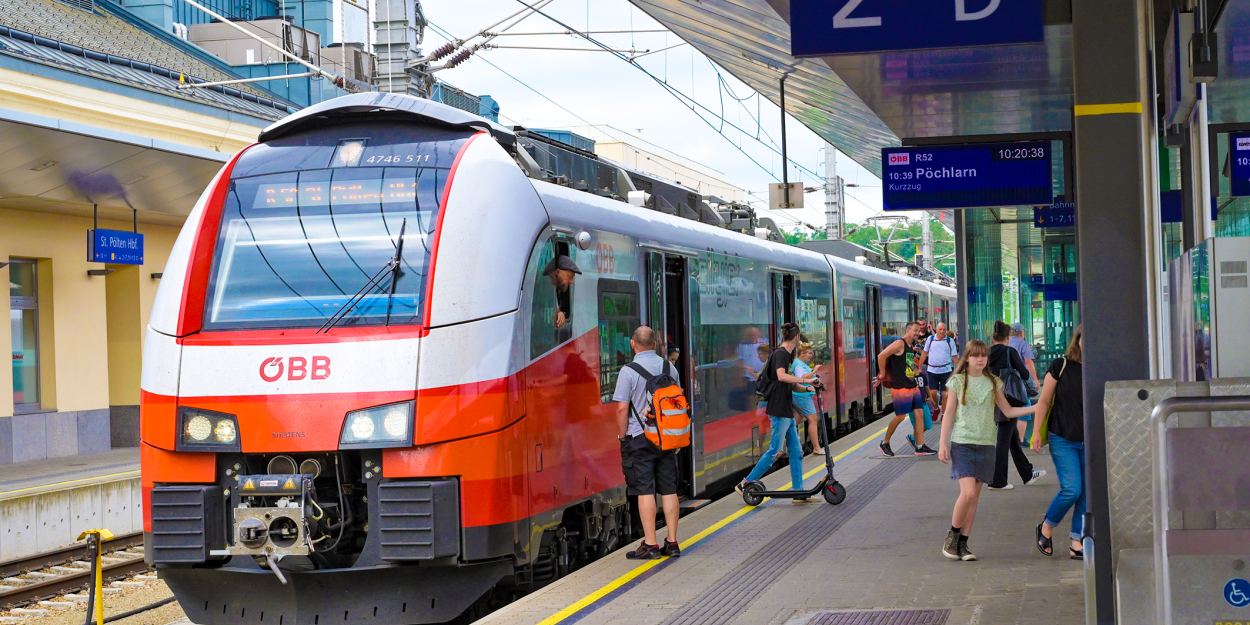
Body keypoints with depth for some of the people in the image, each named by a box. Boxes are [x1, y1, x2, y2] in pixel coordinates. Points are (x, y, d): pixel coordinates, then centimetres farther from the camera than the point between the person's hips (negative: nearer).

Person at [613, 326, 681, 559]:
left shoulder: (629, 371, -10)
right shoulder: (669, 367, 7)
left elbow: (622, 408, -13)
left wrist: (622, 436, -1)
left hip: (639, 437, -5)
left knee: (645, 491, -3)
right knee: (669, 490, 8)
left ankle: (650, 544, -4)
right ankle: (672, 542, 11)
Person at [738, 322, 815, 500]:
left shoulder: (786, 355, 17)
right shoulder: (780, 354, -12)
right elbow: (781, 376, -31)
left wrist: (806, 387, 18)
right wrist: (804, 379, -29)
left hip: (787, 412, 10)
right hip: (779, 411, -10)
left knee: (796, 452, 8)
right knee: (774, 451, -6)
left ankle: (798, 492, 10)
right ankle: (745, 484, 1)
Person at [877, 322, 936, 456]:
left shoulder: (911, 347, 15)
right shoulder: (899, 344, -13)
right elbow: (881, 356, -20)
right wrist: (882, 374, -14)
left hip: (913, 386, 9)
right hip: (901, 388, -9)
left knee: (919, 413, 3)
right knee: (900, 416, -4)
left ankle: (920, 447, 6)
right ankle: (885, 443, 14)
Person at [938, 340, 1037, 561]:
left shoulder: (993, 383, 9)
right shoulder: (958, 381, 0)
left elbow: (1008, 411, 13)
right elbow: (949, 414, 2)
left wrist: (1035, 408, 2)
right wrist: (943, 443, -3)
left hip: (986, 444, 3)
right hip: (962, 443, -3)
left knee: (975, 496, 4)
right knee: (968, 492, -16)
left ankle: (962, 543, 12)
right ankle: (952, 535, 4)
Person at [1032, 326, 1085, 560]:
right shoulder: (1060, 366, -5)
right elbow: (1044, 401, 0)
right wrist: (1037, 432, -4)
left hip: (1090, 441, 4)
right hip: (1062, 439, -3)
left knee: (1087, 493, 3)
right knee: (1071, 489, -12)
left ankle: (1076, 544, 12)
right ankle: (1046, 528, 12)